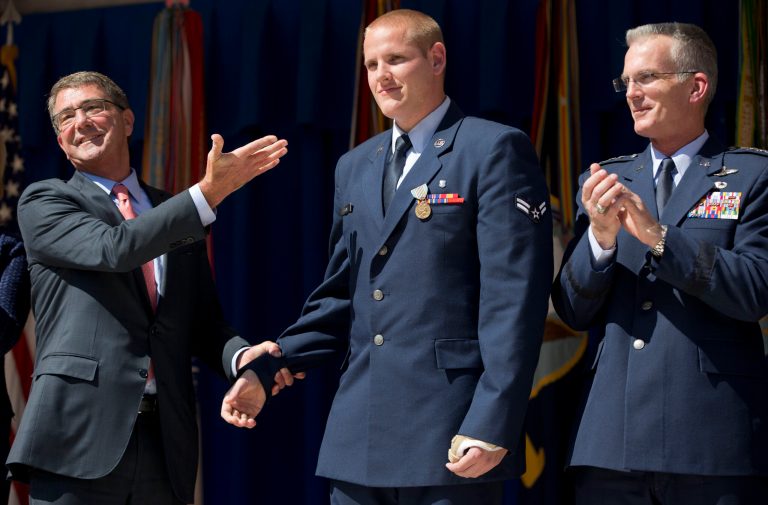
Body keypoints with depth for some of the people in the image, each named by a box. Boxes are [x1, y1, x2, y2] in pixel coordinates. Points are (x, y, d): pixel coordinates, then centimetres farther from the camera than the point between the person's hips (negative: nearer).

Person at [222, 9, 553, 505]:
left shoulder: (494, 150, -4)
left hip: (451, 436, -6)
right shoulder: (355, 166, 17)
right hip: (358, 438, 6)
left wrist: (491, 426, -17)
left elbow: (513, 299, -11)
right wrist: (266, 372, 5)